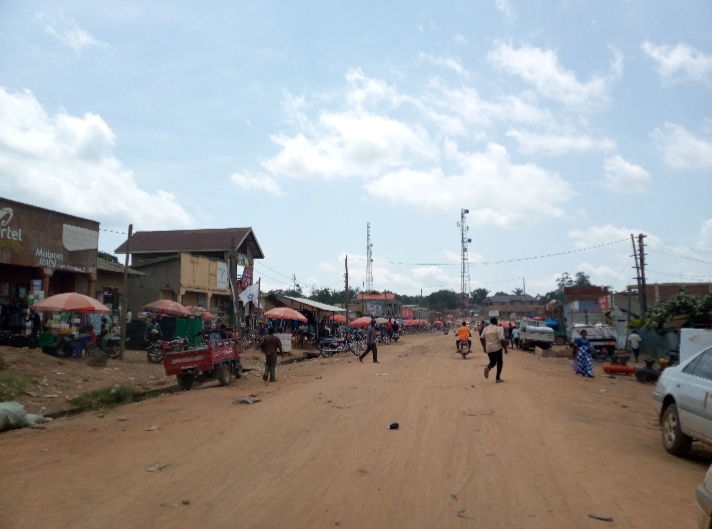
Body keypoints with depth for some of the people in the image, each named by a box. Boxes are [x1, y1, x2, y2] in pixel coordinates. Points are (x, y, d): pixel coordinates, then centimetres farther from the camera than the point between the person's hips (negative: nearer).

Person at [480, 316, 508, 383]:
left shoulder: (486, 329, 8)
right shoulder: (498, 328, -10)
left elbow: (481, 338, 11)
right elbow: (502, 340, -16)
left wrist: (484, 347, 19)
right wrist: (505, 349, -8)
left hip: (488, 348, 5)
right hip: (497, 348, -5)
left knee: (492, 362, 17)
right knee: (499, 362, 9)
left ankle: (487, 367, -15)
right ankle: (498, 378, 6)